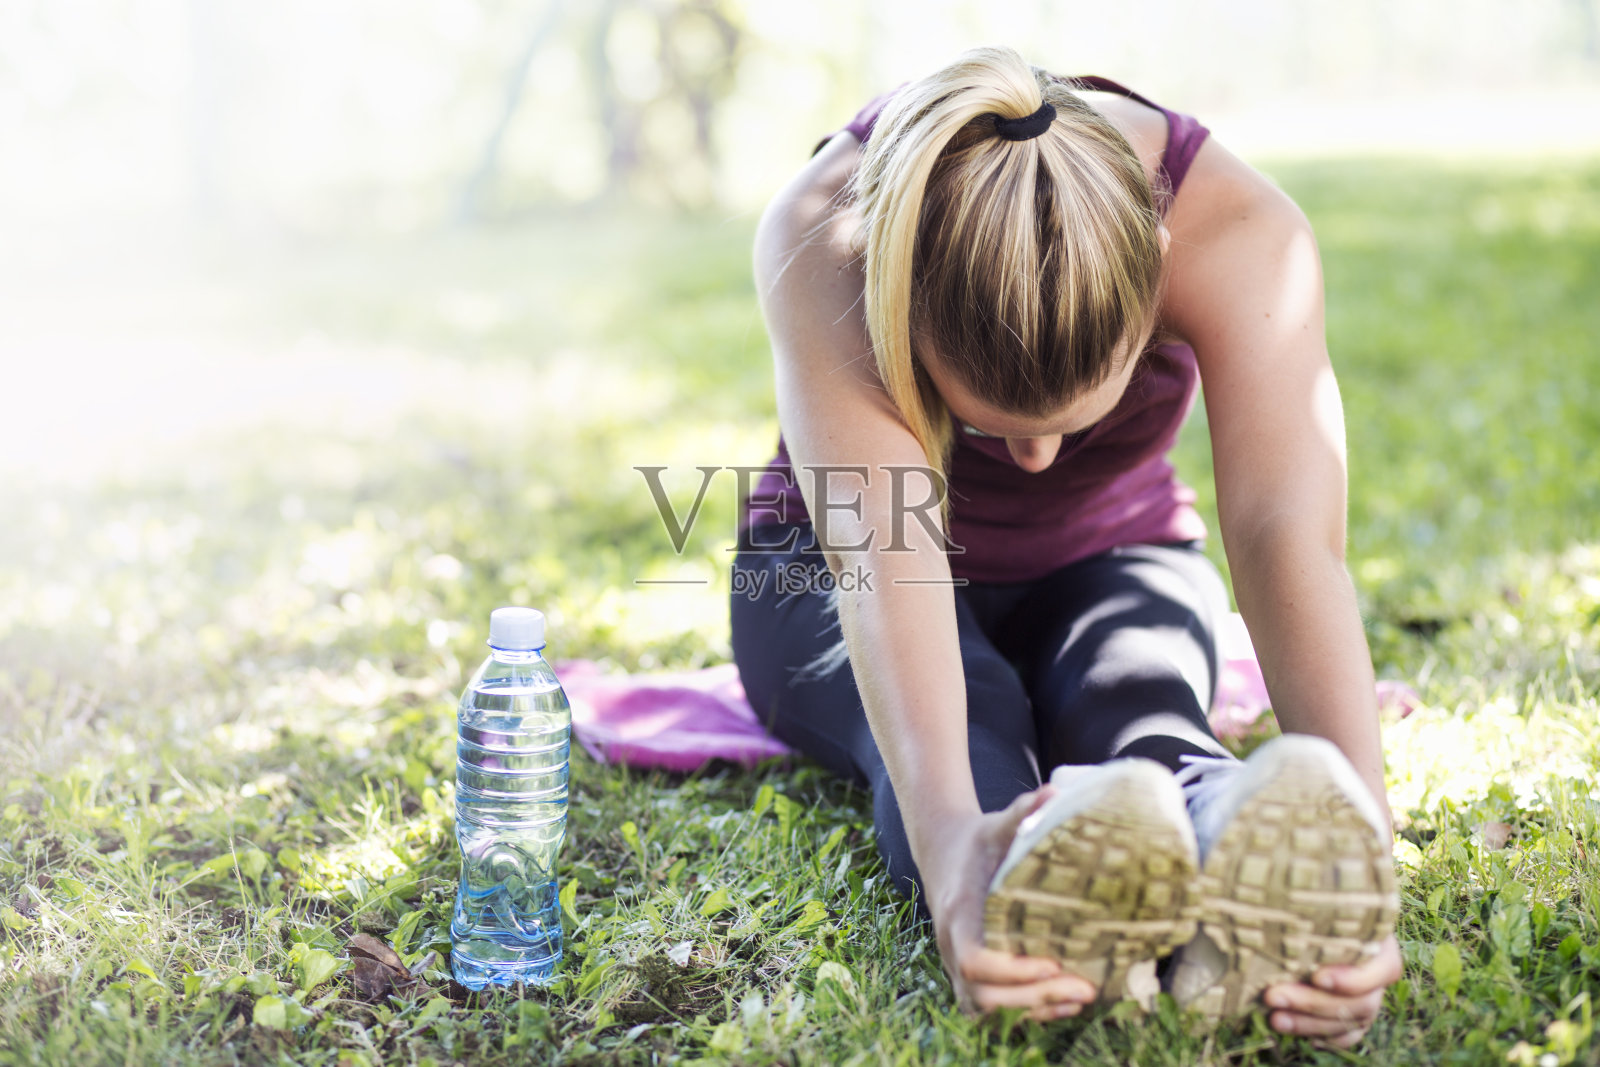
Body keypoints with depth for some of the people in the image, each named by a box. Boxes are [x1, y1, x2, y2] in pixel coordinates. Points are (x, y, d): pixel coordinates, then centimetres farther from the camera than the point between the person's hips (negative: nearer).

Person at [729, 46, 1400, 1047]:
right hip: (838, 576, -1)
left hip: (1107, 565, 1)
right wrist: (945, 836, -64)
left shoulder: (1236, 232, -30)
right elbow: (881, 552, -46)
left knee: (1136, 702, -35)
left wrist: (1358, 838, -58)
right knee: (969, 717, -37)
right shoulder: (825, 234, -34)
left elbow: (1291, 538, -42)